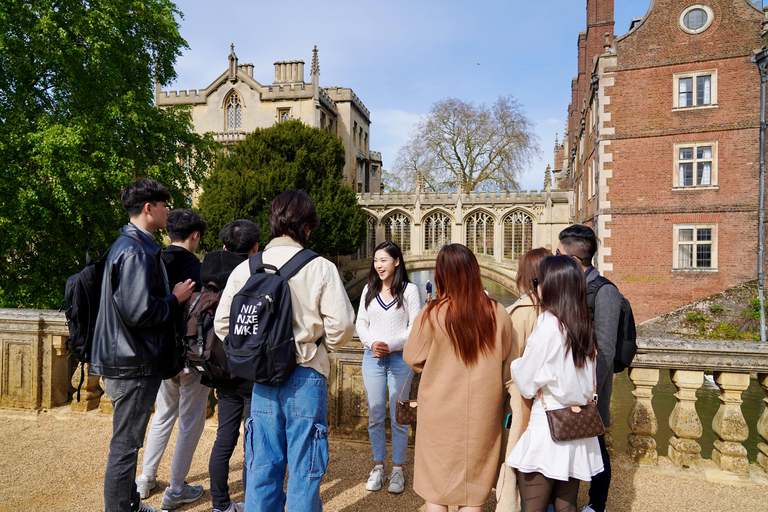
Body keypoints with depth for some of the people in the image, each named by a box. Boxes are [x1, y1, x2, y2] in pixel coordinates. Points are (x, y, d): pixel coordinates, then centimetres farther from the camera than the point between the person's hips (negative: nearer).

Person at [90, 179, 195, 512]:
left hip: (127, 361, 11)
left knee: (127, 444, 21)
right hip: (134, 365, -11)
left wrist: (171, 296, 11)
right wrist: (176, 299, -12)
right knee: (125, 447, 1)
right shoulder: (136, 252, -20)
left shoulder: (127, 245, 15)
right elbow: (140, 312, -26)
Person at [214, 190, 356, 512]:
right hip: (306, 376, -3)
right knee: (304, 467, 9)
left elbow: (222, 324, 1)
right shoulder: (320, 268, -9)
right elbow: (341, 326, -12)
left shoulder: (245, 268, 2)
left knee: (262, 465, 14)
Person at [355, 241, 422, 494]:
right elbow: (361, 323, 9)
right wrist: (372, 343, -9)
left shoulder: (409, 290, -2)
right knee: (375, 415, 8)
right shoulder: (369, 290, 8)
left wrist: (391, 345, -14)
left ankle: (398, 469, 17)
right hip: (372, 358, 3)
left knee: (398, 416, 3)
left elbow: (415, 326, -5)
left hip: (399, 358, -3)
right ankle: (378, 467, 23)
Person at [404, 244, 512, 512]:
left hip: (440, 410, -2)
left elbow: (412, 358, -4)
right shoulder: (498, 313, -10)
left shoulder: (431, 315, -18)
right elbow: (507, 359, 4)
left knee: (437, 486, 15)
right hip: (482, 410, 2)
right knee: (473, 489, 17)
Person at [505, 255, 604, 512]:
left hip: (547, 428, -7)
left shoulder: (547, 325, -16)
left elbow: (526, 384, -10)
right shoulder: (584, 326, 4)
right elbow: (589, 383, 13)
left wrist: (514, 364, 7)